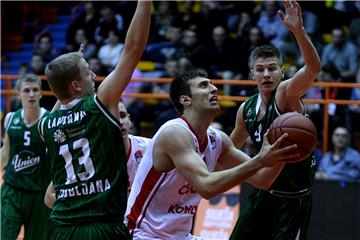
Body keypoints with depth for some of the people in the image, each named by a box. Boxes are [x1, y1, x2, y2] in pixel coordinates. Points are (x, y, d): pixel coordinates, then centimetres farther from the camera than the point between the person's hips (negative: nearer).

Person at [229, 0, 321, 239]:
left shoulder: (287, 93, -14)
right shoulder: (246, 109, 5)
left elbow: (313, 68, -36)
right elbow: (230, 147, 25)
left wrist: (299, 30, -50)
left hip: (293, 199, -7)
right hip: (263, 193, 7)